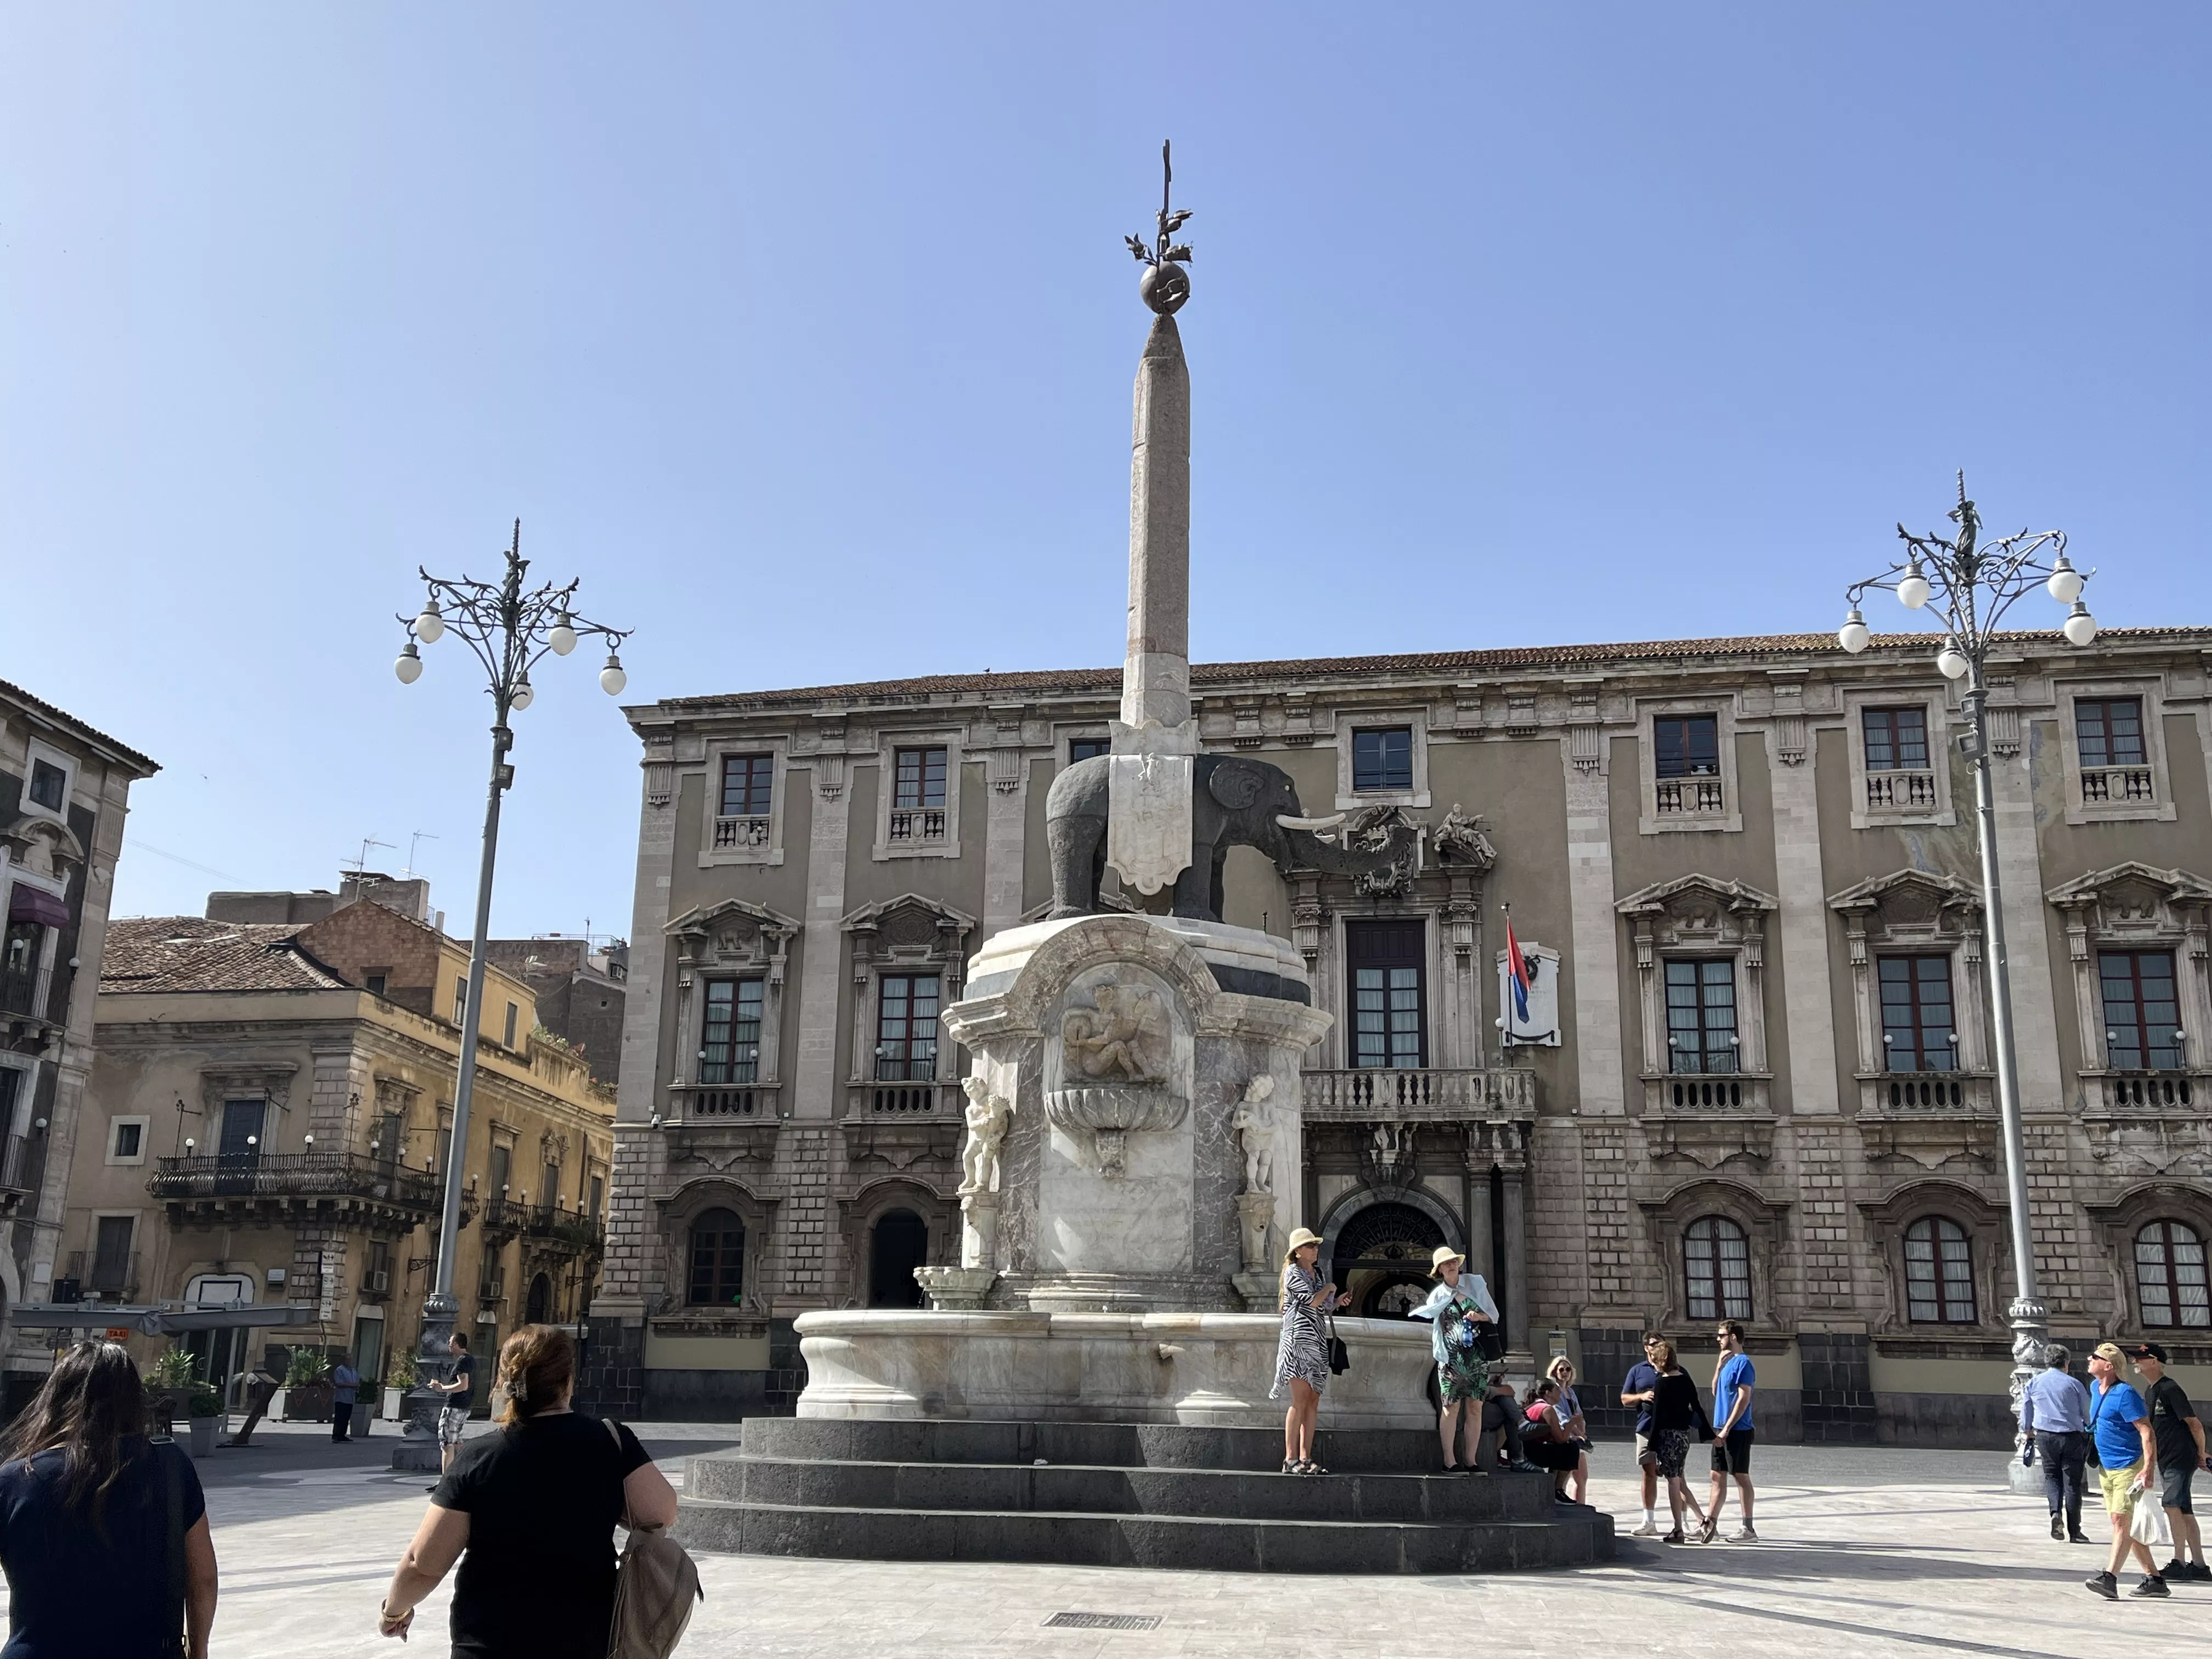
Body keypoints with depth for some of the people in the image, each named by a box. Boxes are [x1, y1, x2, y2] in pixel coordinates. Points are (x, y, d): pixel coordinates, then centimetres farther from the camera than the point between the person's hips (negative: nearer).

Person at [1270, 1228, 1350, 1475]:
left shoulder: (1317, 1274, 19)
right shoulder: (1293, 1272, -5)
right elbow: (1312, 1301, -15)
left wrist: (1337, 1302, 8)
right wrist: (1329, 1288, 1)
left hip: (1317, 1340, 8)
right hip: (1299, 1338, -8)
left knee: (1313, 1400, 4)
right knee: (1300, 1399, -11)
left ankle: (1305, 1458, 5)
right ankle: (1291, 1460, -10)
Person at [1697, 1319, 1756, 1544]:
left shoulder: (1742, 1362, -13)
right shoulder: (1728, 1362, 15)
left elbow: (1744, 1399, -18)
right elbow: (1715, 1391, 19)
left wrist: (1726, 1430, -20)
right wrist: (1719, 1364, 10)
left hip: (1737, 1430, -9)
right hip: (1722, 1429, 9)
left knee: (1741, 1476, -4)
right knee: (1718, 1476, 11)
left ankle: (1748, 1529, 1)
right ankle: (1710, 1523, 15)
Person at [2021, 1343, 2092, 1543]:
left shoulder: (2034, 1382, 6)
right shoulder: (2074, 1384, -2)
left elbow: (2026, 1412, 14)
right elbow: (2087, 1414, 2)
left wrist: (2028, 1434, 27)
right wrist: (2089, 1431, 18)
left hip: (2045, 1436, 2)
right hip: (2072, 1437, -2)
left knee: (2052, 1476, 16)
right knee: (2072, 1482, 5)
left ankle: (2056, 1513, -10)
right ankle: (2073, 1531, 7)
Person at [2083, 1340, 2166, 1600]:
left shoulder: (2125, 1394, -18)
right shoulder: (2095, 1389, 10)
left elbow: (2146, 1432, -20)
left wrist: (2148, 1469, -28)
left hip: (2130, 1467, -10)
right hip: (2107, 1468, 10)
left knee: (2122, 1521, -15)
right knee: (2123, 1524, 11)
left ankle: (2110, 1578, -23)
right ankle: (2154, 1579, 20)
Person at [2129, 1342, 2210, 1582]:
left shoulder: (2170, 1389, -14)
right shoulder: (2150, 1392, 14)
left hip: (2181, 1457, -10)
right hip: (2166, 1460, 10)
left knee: (2172, 1504, -15)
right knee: (2184, 1511, 11)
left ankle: (2179, 1562, -13)